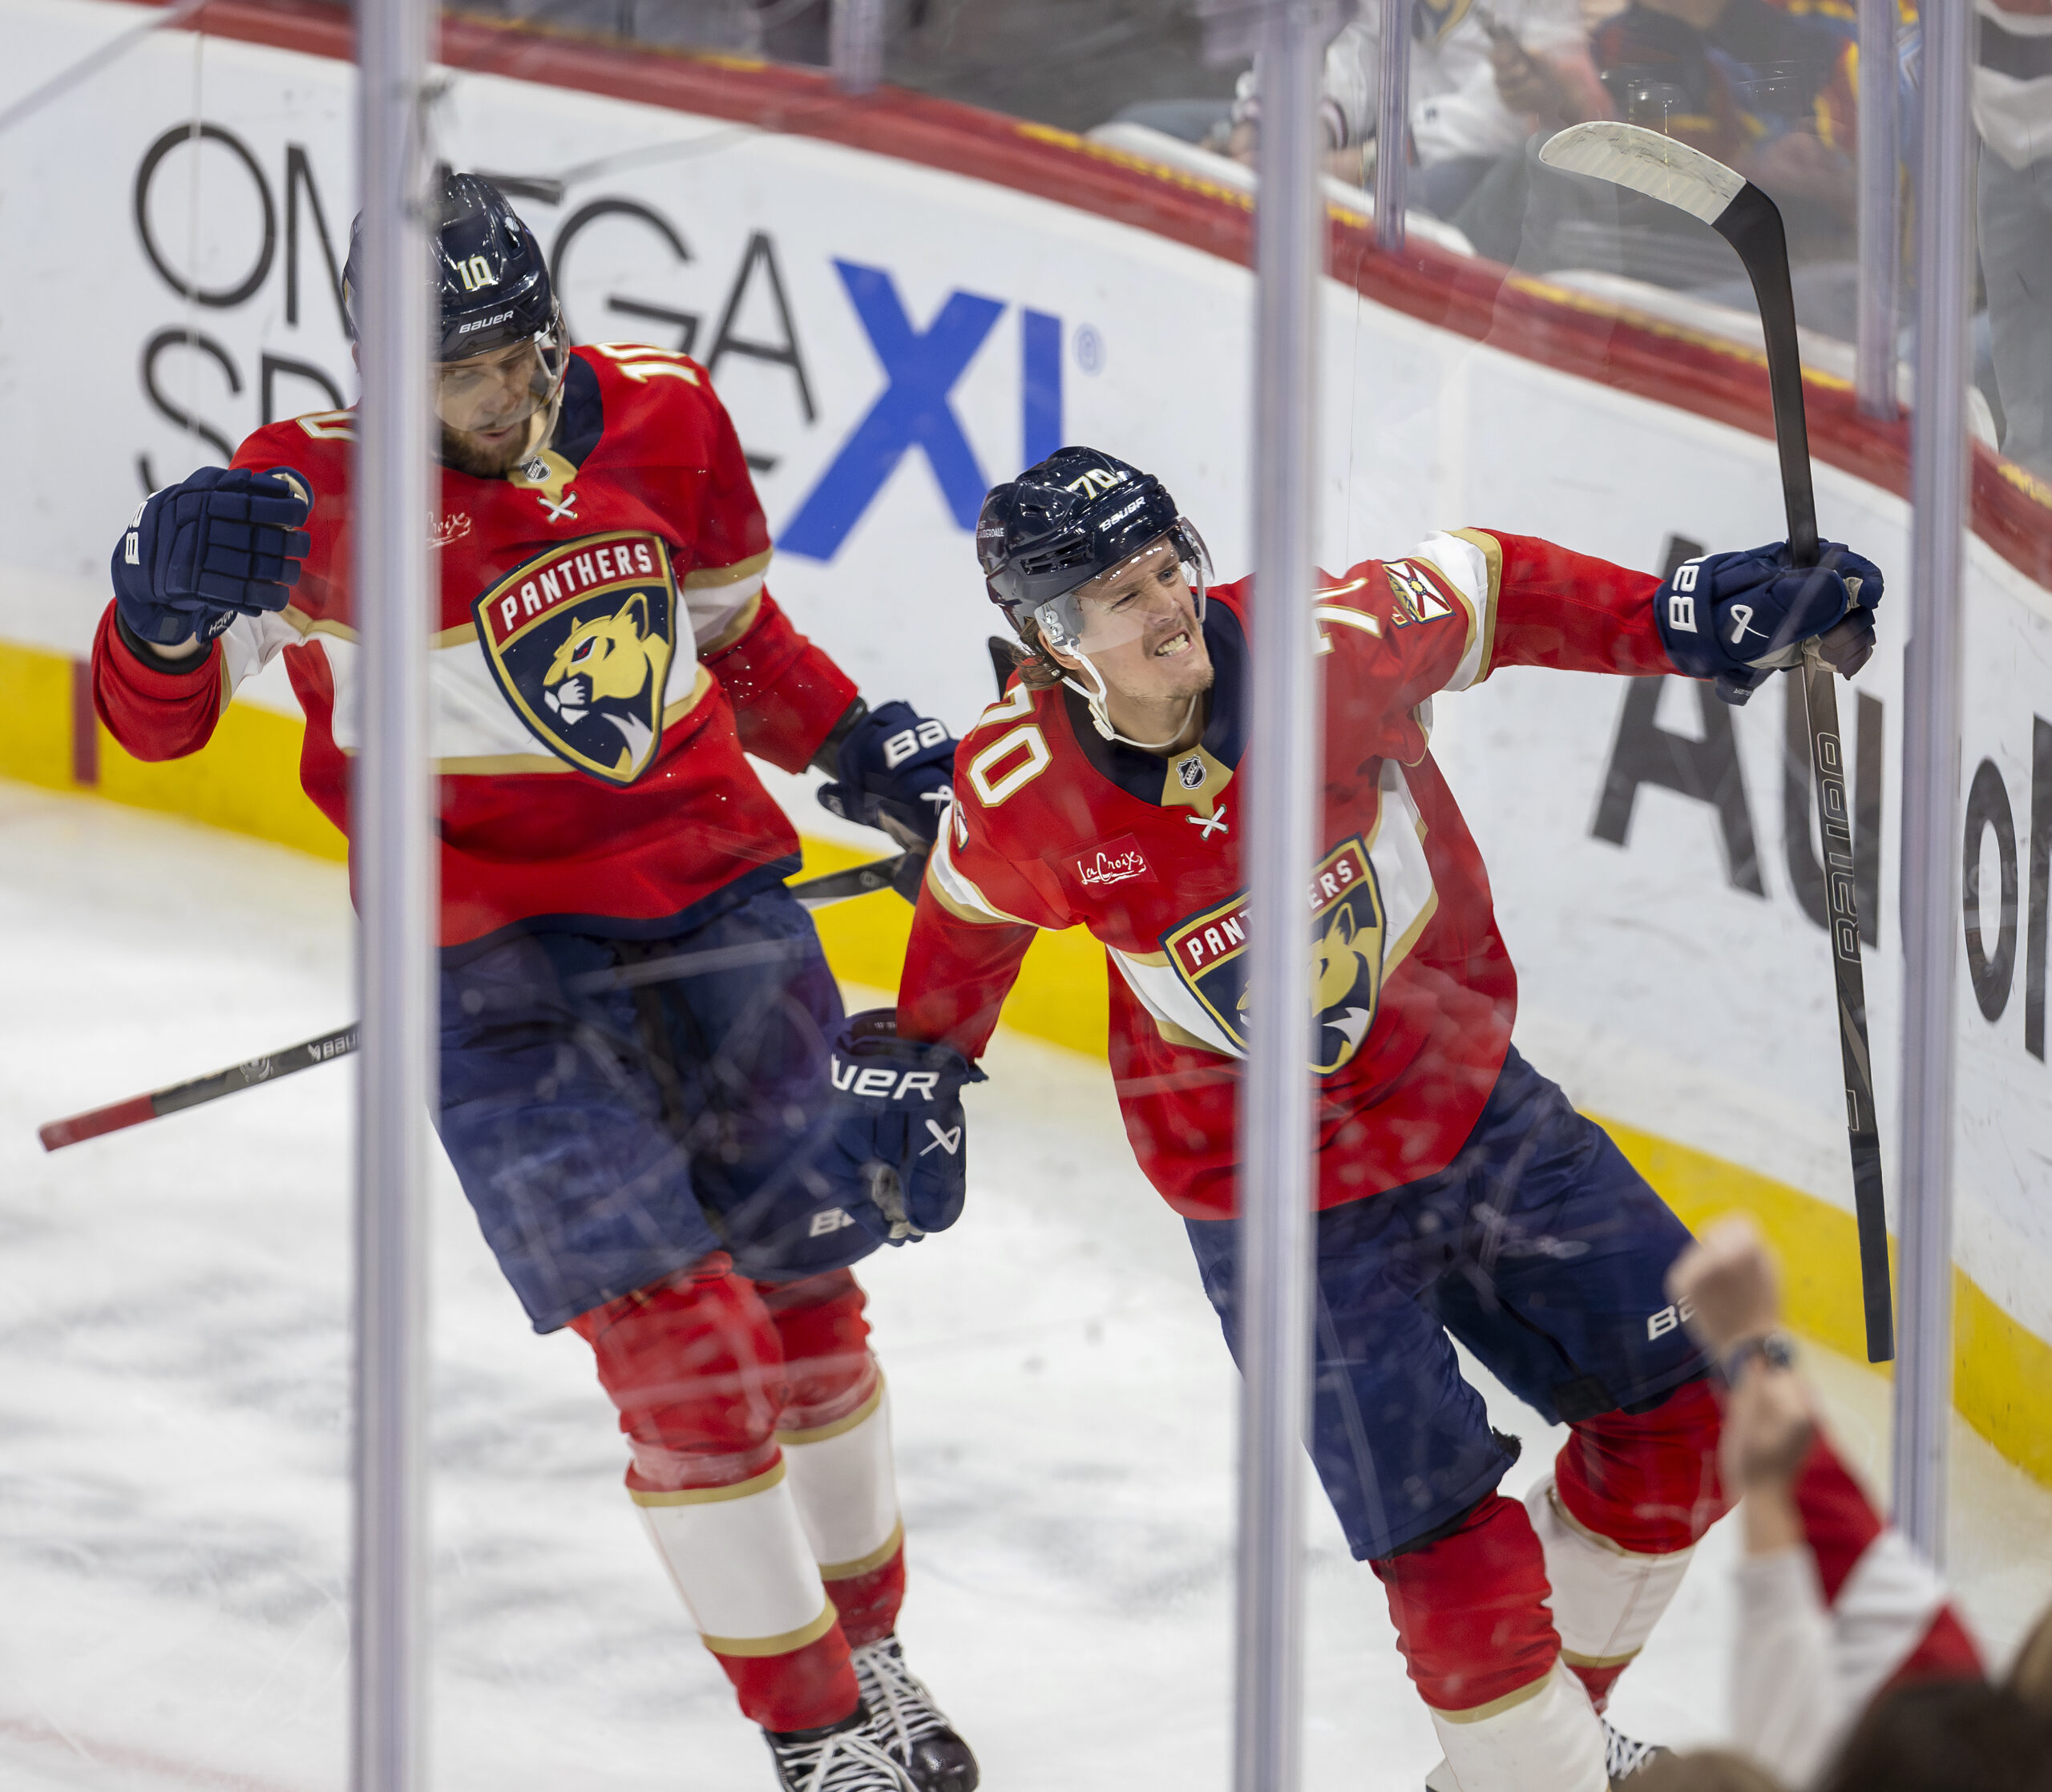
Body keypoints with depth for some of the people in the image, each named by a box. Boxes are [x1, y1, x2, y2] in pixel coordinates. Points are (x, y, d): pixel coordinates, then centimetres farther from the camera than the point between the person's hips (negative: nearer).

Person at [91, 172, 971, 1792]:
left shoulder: (662, 415, 2)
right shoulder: (322, 491, -12)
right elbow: (152, 716, -16)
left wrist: (862, 745, 10)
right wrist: (168, 597, -36)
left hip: (720, 907, 5)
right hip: (497, 957, -5)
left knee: (808, 1296, 14)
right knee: (679, 1344, -11)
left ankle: (868, 1648, 36)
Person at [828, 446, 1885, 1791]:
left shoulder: (1332, 647, -20)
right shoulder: (1023, 791, -19)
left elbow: (1497, 593, -2)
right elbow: (971, 924, 4)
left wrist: (1690, 616, -10)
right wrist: (913, 1069, 5)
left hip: (1468, 1105, 3)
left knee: (1684, 1404, 8)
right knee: (1453, 1549, -10)